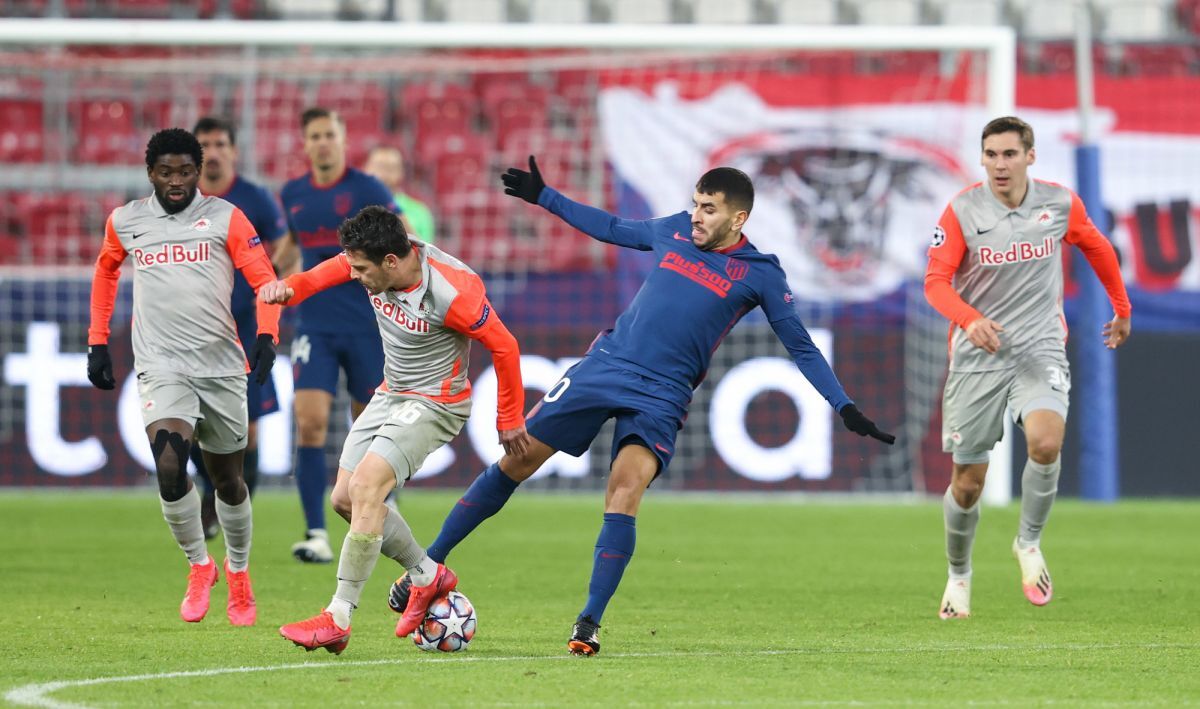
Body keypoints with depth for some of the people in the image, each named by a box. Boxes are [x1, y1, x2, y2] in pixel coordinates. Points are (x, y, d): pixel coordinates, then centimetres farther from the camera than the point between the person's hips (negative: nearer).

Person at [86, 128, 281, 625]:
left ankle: (238, 571, 35)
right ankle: (199, 566, 0)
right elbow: (106, 273, 25)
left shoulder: (224, 218, 1)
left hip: (222, 366, 0)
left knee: (227, 478, 11)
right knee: (169, 466, -22)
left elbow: (264, 279, -3)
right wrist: (98, 343, 20)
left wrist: (266, 336, -19)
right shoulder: (125, 223, 6)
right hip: (161, 368, 0)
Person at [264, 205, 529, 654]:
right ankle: (428, 576, 26)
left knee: (365, 487, -23)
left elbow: (504, 346, -18)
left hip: (434, 403, -8)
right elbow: (327, 273, 7)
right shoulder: (375, 261, -11)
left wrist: (509, 420, -8)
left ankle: (338, 619, -20)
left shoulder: (450, 293, -29)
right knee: (344, 499, 7)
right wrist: (288, 289, -16)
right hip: (390, 394, 8)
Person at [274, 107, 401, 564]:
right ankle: (316, 534, -14)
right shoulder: (293, 195, 8)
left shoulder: (367, 190, -6)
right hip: (316, 325, 2)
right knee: (310, 421, -14)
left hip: (367, 325, -2)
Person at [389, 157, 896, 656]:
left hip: (660, 396, -3)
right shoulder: (674, 231, 7)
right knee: (516, 462, 1)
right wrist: (544, 197, 27)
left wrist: (846, 408, -6)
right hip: (605, 365, 3)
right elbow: (613, 228, 24)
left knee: (625, 490, -25)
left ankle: (589, 623, -17)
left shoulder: (759, 274, -3)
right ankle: (429, 566, 11)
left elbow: (801, 347, 1)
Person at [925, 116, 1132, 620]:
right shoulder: (962, 211, -8)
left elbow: (1098, 249, 16)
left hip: (1040, 350, 0)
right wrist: (972, 319, -32)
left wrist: (1122, 310, 25)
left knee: (1045, 443, -28)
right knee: (967, 483, 2)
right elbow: (936, 281, -13)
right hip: (977, 354, 0)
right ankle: (958, 575, 29)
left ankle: (1029, 542, -3)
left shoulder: (1060, 204, -3)